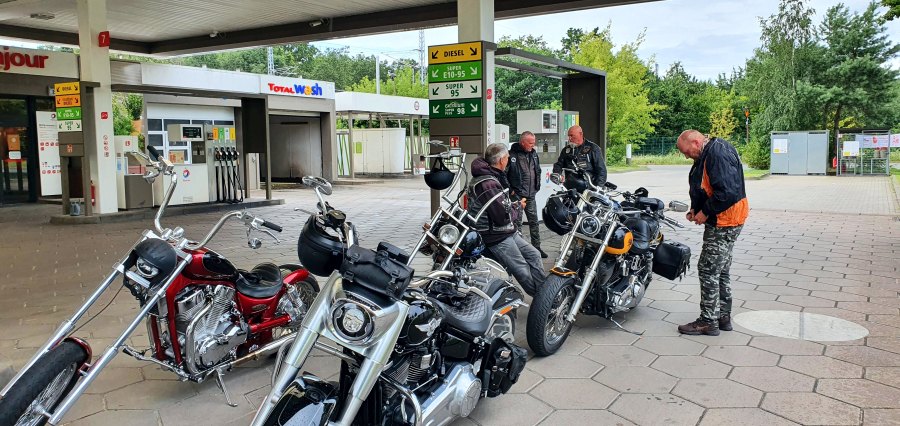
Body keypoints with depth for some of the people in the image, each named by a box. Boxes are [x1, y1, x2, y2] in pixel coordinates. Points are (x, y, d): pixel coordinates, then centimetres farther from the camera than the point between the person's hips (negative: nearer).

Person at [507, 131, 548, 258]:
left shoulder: (533, 153, 9)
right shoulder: (512, 155, -13)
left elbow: (538, 170, 24)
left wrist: (537, 186, 15)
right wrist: (510, 190, -11)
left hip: (531, 195, 6)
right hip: (517, 195, -6)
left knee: (534, 221, 11)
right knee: (517, 223, 0)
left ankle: (536, 247, 20)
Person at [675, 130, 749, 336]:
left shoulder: (717, 154, -20)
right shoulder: (710, 154, 13)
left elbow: (727, 192, -28)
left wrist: (706, 212, -18)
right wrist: (696, 209, 8)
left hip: (724, 221, -11)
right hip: (725, 221, 11)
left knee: (708, 269, -6)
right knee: (720, 270, 16)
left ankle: (708, 321, 1)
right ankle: (723, 316, 26)